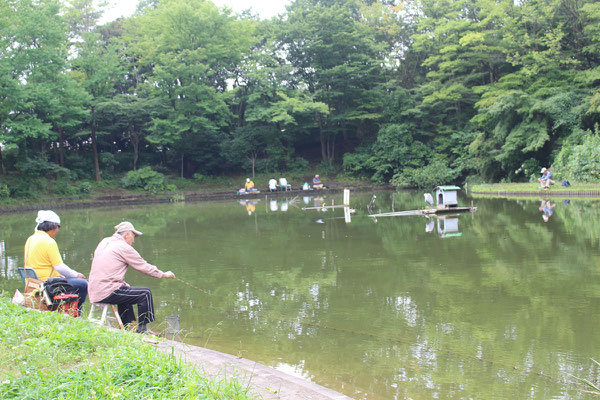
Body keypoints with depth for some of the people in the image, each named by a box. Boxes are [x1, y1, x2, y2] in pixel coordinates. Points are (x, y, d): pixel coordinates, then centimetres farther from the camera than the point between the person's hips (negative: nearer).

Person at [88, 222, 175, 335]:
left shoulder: (104, 242, 17)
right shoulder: (123, 247, -9)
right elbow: (144, 266, -3)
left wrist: (123, 283, 22)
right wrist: (164, 274, 10)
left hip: (94, 292, 9)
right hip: (107, 293, -9)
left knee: (126, 290, 33)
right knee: (145, 293, -3)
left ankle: (129, 325, 34)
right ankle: (142, 328, 7)